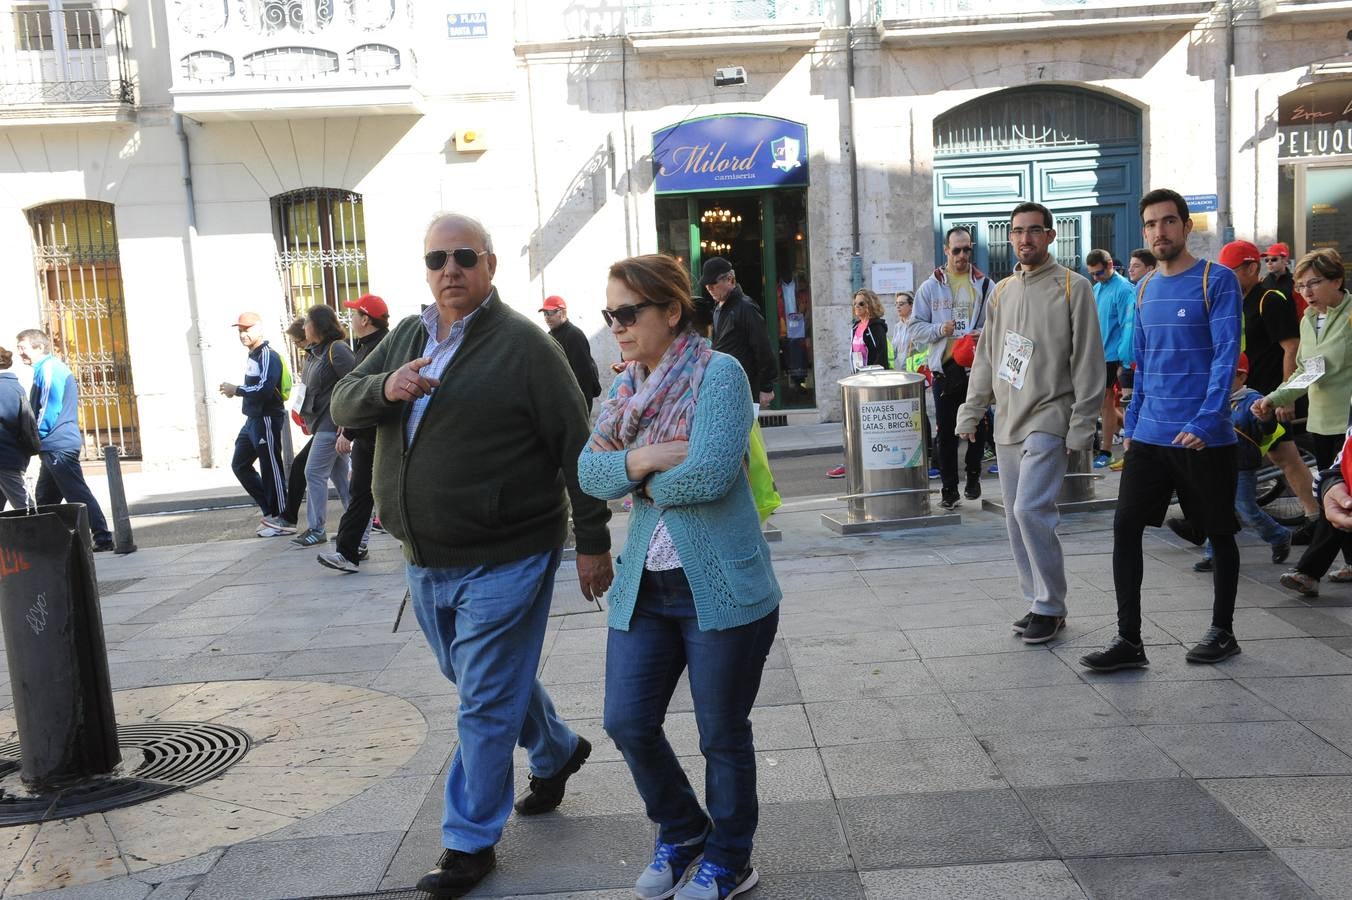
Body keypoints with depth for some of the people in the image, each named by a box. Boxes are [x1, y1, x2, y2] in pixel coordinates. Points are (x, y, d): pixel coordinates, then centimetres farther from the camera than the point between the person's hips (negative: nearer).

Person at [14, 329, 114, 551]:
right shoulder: (47, 368, 20)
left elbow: (51, 407, -18)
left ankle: (103, 539, -7)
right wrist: (40, 442, 16)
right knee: (44, 497, 14)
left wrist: (37, 436, -8)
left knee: (78, 495, -8)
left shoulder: (49, 368, -10)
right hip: (54, 447, 10)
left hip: (58, 446, -10)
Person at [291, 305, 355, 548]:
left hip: (331, 423, -9)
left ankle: (316, 529, 0)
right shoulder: (313, 353, 13)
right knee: (339, 475, 12)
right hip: (321, 423, 9)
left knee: (314, 473, -7)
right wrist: (308, 418, 9)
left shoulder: (336, 350, -15)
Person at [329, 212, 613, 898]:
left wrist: (592, 543, -13)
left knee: (485, 703, 1)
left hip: (502, 560, -7)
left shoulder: (523, 344, -12)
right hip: (425, 559, 8)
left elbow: (576, 445, -12)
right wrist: (385, 388, -17)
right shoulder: (407, 336, 10)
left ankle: (470, 843, 17)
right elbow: (343, 405, 6)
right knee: (475, 678, 23)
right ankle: (557, 751, 47)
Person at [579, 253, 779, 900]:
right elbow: (589, 472, -1)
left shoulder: (718, 373, -11)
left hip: (721, 587, -6)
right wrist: (643, 459, -18)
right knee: (627, 722, 8)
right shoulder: (625, 388, 9)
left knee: (723, 734, 9)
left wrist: (642, 483, -7)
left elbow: (709, 473, -23)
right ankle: (682, 832, 36)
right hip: (644, 587, 6)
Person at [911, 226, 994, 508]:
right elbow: (916, 327, 5)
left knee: (978, 427, 7)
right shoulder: (930, 287, 7)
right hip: (944, 367, 0)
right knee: (946, 432, 3)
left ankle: (973, 473, 28)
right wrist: (939, 329, -13)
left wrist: (984, 334, -15)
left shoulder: (985, 285, 7)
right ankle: (949, 487, 11)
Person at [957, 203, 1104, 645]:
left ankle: (1050, 607, -2)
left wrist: (1082, 424, -12)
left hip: (1048, 421, -7)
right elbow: (986, 357, 18)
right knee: (1017, 517, 8)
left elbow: (1088, 360, -7)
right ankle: (1037, 602, 19)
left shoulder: (1073, 287, -3)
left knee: (1031, 510, -15)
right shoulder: (1002, 292, 15)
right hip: (1007, 423, 7)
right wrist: (971, 411, 11)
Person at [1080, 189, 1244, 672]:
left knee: (1219, 533, 10)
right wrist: (1131, 425, 13)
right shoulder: (1145, 289, 11)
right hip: (1149, 435, 5)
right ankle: (1129, 640, 4)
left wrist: (1204, 423, -22)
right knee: (1125, 527, -2)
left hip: (1204, 437, -5)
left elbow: (1225, 356, -14)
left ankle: (1223, 632, 26)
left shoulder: (1217, 280, -7)